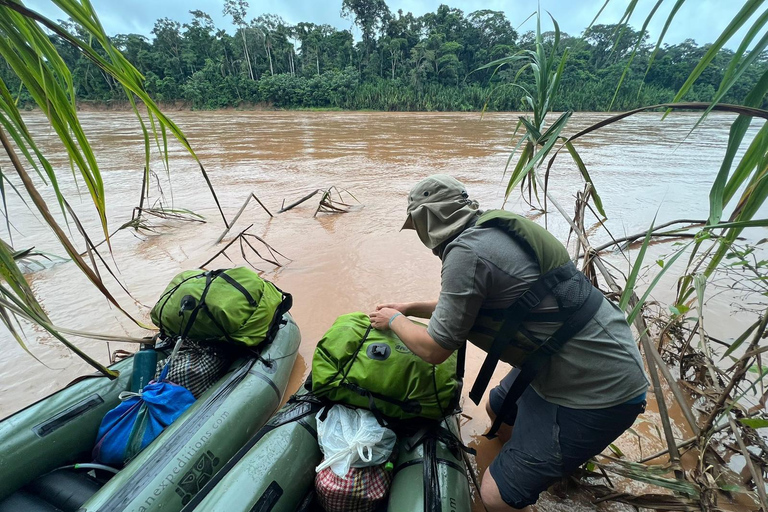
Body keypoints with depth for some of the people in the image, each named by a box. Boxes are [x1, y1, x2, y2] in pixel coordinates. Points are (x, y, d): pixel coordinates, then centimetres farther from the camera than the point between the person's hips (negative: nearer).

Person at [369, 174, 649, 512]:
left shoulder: (466, 252, -25)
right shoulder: (492, 231, 3)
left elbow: (434, 350, -16)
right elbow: (471, 303, 18)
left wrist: (393, 321, 2)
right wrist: (412, 309, 20)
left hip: (599, 391, -9)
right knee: (498, 409, 26)